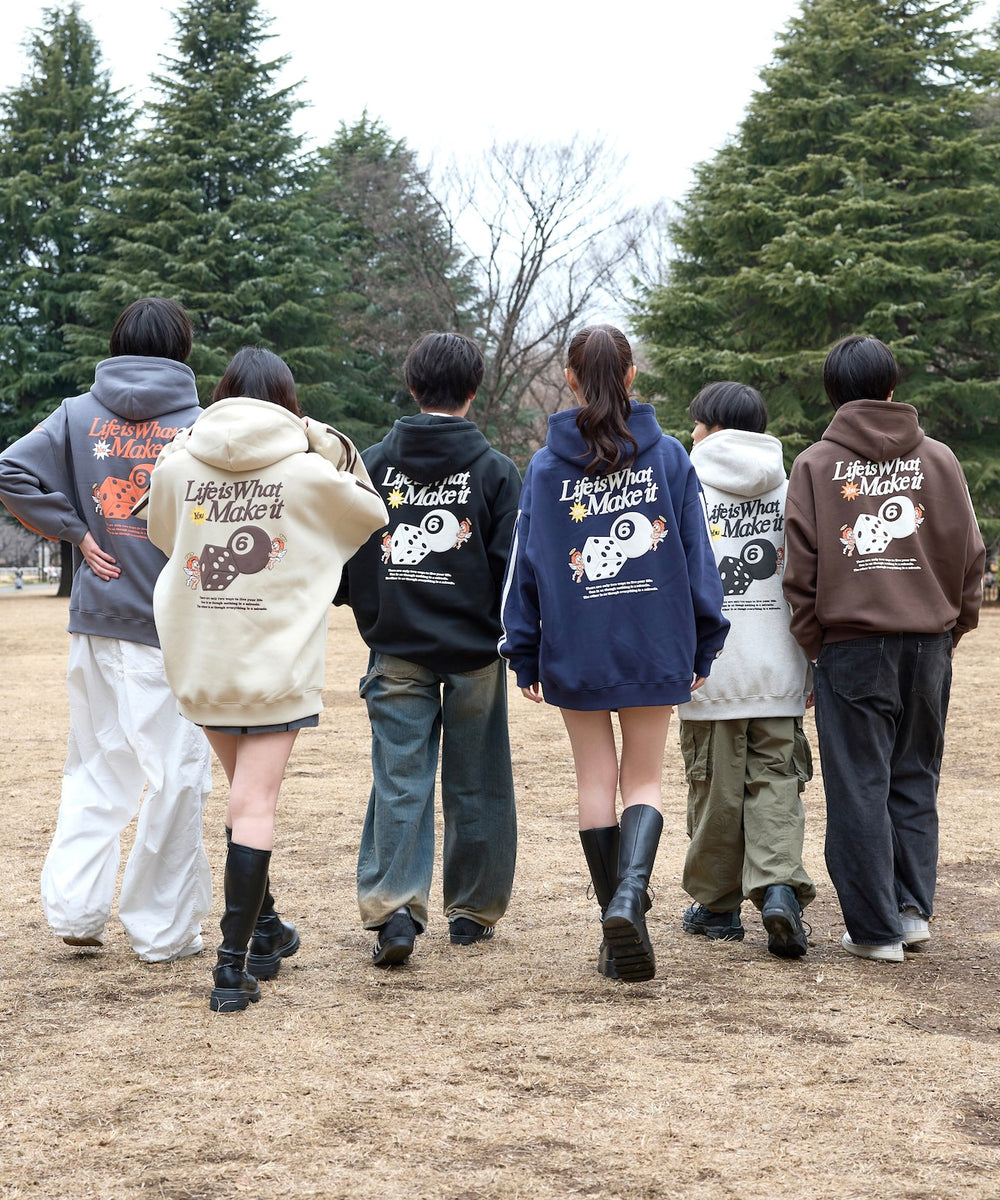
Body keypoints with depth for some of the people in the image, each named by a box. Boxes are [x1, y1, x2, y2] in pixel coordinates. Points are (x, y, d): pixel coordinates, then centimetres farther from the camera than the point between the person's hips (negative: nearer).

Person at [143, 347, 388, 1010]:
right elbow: (373, 513, 12)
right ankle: (234, 964, -8)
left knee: (248, 792, 21)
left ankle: (264, 929, 35)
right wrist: (328, 443, 13)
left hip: (200, 661, 3)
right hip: (278, 663, -3)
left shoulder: (176, 464, -1)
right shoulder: (310, 471, -7)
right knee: (254, 805, -2)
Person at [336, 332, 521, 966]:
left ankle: (394, 907, -15)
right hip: (475, 651, -1)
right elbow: (513, 563, -6)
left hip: (397, 650, 1)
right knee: (475, 783, 11)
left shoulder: (372, 463, 0)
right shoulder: (496, 469, -5)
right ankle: (473, 911, 20)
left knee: (400, 781, 0)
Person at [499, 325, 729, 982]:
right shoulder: (668, 456, -2)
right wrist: (703, 646, 8)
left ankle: (618, 916, 11)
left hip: (574, 651, 0)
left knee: (596, 780, 10)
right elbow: (697, 555, 0)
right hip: (654, 648, 0)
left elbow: (525, 564, 1)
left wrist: (524, 655, 9)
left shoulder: (546, 467, -1)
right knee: (644, 780, 7)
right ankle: (631, 891, -18)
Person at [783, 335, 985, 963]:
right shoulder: (938, 458, 5)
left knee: (859, 791, 2)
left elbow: (801, 569, -4)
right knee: (915, 781, 15)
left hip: (850, 647, -3)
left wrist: (812, 642, 6)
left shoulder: (815, 464, -1)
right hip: (928, 643, 3)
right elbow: (970, 554, 6)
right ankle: (914, 909, 13)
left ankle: (877, 928, 4)